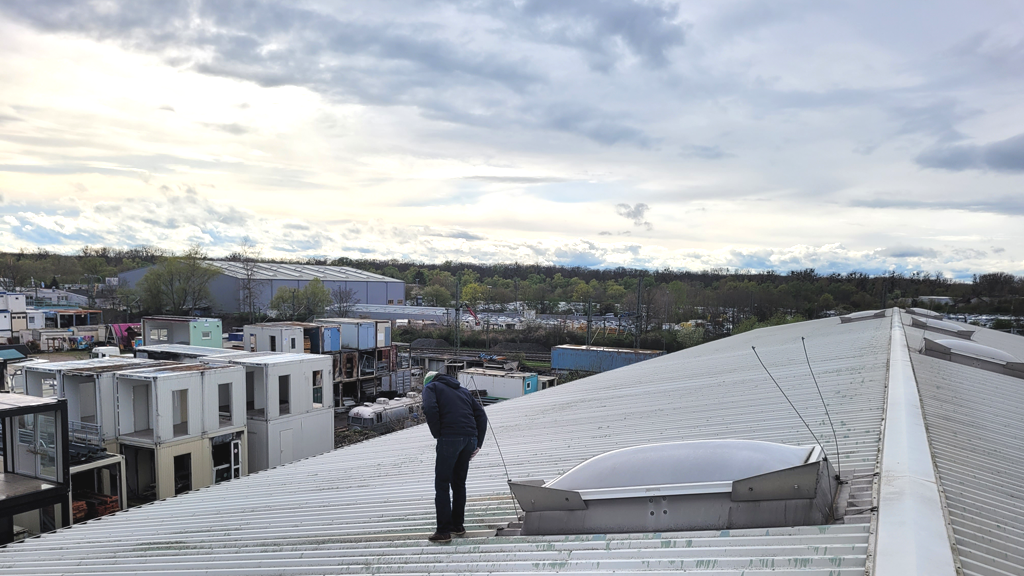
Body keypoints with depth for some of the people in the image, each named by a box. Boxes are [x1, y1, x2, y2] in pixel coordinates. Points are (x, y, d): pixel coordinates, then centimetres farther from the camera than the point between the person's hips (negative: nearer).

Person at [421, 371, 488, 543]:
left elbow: (431, 410, -10)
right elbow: (481, 415, 18)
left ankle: (444, 531, 1)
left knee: (442, 485, 2)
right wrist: (478, 443, 14)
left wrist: (438, 435, -1)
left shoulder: (431, 387, 13)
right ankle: (458, 525, 26)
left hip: (450, 438, -6)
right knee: (459, 483, 19)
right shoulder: (463, 390, 28)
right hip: (470, 438, 6)